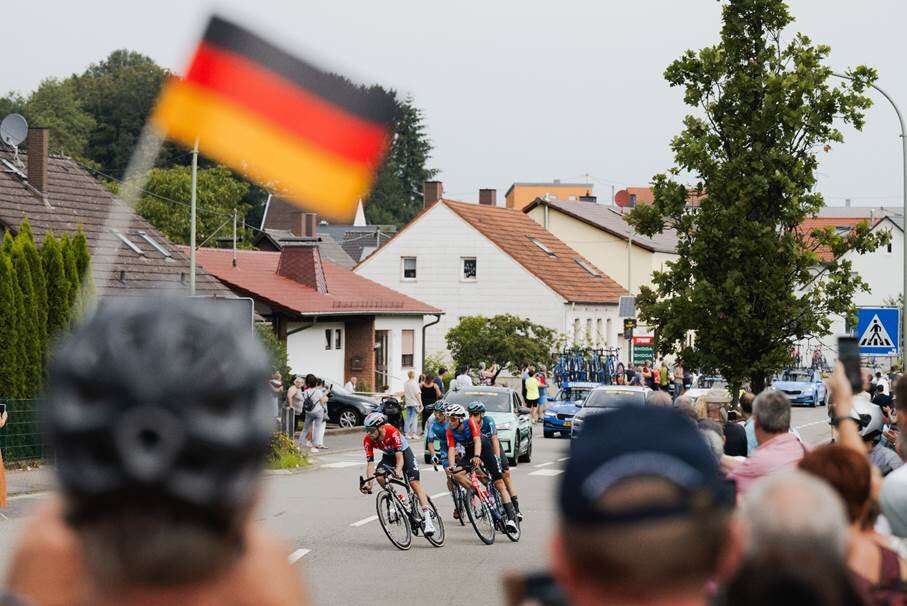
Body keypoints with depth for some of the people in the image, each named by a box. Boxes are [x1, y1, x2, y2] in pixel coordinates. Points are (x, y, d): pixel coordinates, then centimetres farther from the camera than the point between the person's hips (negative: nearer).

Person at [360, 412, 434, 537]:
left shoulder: (392, 432, -36)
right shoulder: (368, 440, -25)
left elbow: (399, 457, -38)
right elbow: (370, 462, -27)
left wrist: (398, 470, -57)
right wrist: (368, 483, -39)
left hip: (404, 452, -4)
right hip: (388, 455, 4)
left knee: (414, 482, -16)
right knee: (379, 476, -26)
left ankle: (427, 517, -22)